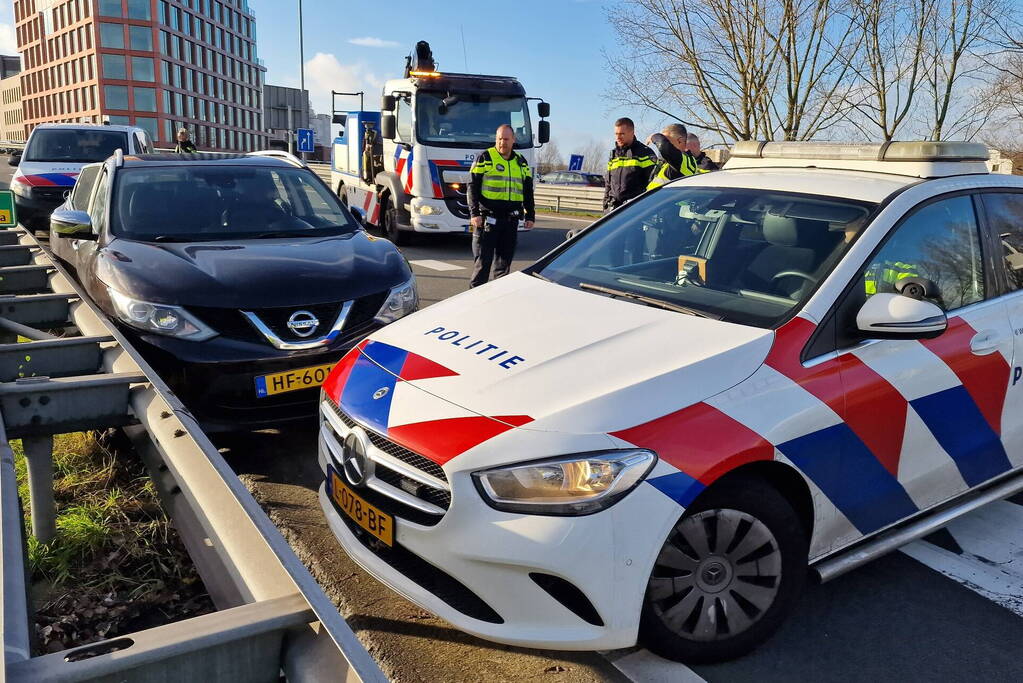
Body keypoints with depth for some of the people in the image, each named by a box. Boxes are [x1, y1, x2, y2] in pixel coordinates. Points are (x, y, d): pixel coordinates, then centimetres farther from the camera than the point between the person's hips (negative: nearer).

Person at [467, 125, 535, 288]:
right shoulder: (484, 158, 0)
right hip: (487, 217, -5)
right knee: (483, 259, -4)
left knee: (505, 259, 9)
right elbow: (472, 187, -3)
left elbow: (528, 191, 20)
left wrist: (530, 215, 13)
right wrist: (474, 213, -13)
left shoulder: (521, 162, 15)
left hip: (511, 219, 5)